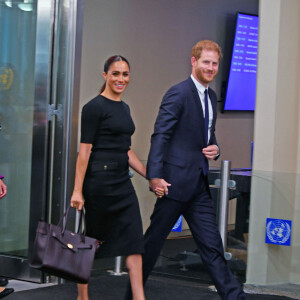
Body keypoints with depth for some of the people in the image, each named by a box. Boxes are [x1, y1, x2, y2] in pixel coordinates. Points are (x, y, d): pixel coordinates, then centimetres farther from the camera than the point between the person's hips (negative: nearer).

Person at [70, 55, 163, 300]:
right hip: (100, 181, -7)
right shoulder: (95, 107, -9)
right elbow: (85, 150, -13)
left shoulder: (124, 108, 15)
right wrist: (78, 190, -17)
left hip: (123, 181, 7)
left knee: (134, 240, 0)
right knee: (92, 239, 4)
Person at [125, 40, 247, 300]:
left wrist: (214, 148, 4)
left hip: (199, 185, 7)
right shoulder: (178, 94, -11)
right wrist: (155, 175, -23)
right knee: (154, 240, 4)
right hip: (176, 180, -7)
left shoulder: (211, 96, 15)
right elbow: (160, 135, -16)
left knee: (212, 246, 7)